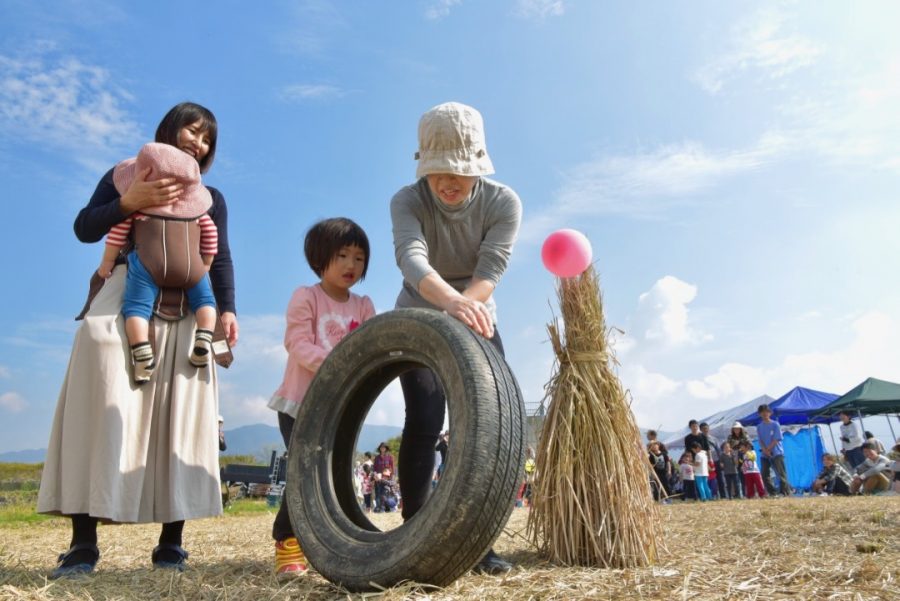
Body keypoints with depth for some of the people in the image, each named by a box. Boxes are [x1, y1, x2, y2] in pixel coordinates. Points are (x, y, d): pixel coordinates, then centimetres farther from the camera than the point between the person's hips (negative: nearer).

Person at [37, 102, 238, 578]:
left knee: (179, 414, -6)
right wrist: (128, 201, -14)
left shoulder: (211, 198, 23)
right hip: (126, 296, -2)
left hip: (187, 311, 2)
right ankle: (83, 541, -11)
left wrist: (226, 309, -5)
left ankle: (171, 541, -5)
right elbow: (85, 228, 4)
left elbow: (220, 260, 11)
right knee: (104, 404, -14)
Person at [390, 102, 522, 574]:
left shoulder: (503, 202, -17)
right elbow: (411, 260, -40)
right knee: (423, 422, -17)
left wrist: (464, 309, -46)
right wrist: (451, 302, -61)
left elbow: (490, 272, -26)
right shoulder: (407, 201, -21)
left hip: (476, 324, 2)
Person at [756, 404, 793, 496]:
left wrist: (768, 449, -10)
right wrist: (765, 450, -11)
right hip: (765, 455, 5)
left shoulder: (775, 424, -3)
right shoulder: (759, 427, 10)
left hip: (777, 453, -5)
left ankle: (787, 492, -5)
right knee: (765, 475, 3)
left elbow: (776, 440, -7)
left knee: (781, 474, -9)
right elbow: (760, 441, 6)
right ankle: (772, 493, 13)